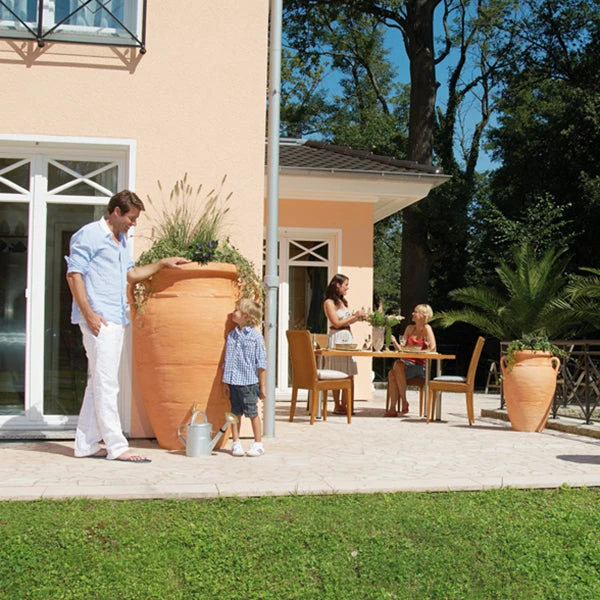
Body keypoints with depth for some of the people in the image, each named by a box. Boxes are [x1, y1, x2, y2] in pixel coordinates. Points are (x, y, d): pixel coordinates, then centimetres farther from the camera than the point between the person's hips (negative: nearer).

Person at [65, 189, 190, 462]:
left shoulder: (121, 240, 22)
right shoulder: (89, 235, -6)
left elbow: (131, 274, 30)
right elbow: (74, 274, -11)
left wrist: (162, 263, 20)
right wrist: (89, 313, -17)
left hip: (116, 320, 9)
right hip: (99, 320, -9)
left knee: (99, 383, 10)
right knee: (106, 383, -8)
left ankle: (86, 444, 16)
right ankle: (116, 445, -5)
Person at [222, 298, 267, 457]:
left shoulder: (255, 336, -6)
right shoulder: (231, 335, 9)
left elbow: (261, 363, -4)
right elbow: (227, 361, 14)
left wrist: (262, 386, -4)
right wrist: (225, 382, 9)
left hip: (249, 383, -4)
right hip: (233, 382, 4)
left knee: (252, 413, 2)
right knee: (235, 413, 9)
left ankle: (258, 444, 14)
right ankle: (236, 443, 18)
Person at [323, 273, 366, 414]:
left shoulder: (342, 301, 16)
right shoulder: (329, 302, -8)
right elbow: (337, 323, -12)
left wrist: (358, 316, 3)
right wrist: (355, 316, -9)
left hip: (348, 336, 8)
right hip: (337, 337, -8)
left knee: (348, 374, 4)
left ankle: (344, 405, 8)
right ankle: (337, 407, 2)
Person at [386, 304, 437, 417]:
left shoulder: (426, 328, -1)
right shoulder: (409, 328, 18)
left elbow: (432, 349, -10)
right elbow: (401, 348, 13)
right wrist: (395, 343, -6)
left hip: (420, 366, -5)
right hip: (406, 363, 5)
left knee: (398, 364, -33)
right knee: (391, 374, -27)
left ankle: (404, 402, -21)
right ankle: (392, 408, -29)